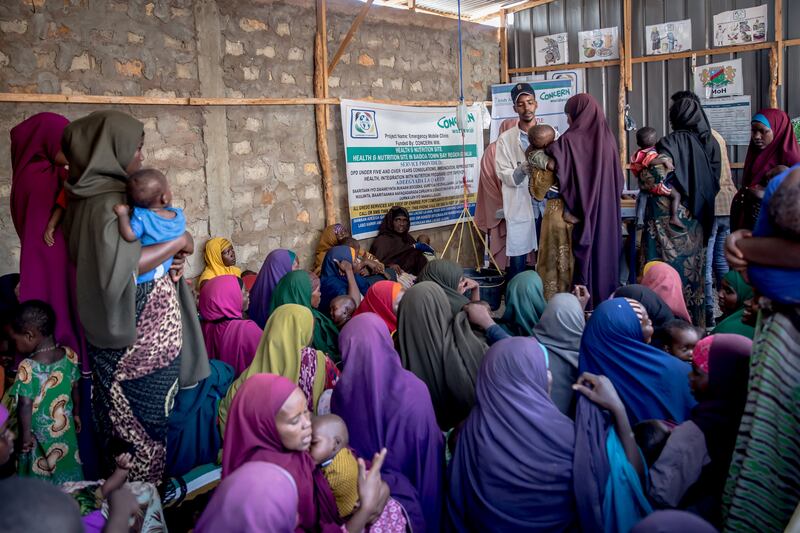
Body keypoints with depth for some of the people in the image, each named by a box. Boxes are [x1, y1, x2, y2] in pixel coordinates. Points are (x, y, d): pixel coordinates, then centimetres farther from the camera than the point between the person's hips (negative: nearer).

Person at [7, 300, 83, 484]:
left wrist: (25, 434, -7)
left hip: (39, 433, -4)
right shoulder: (70, 355, -12)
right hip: (65, 428, 4)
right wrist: (76, 414, 15)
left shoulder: (27, 367, -26)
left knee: (40, 476, 16)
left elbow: (25, 405, -20)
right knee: (67, 468, 21)